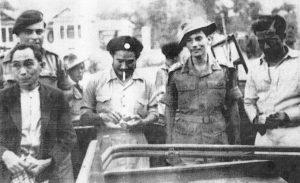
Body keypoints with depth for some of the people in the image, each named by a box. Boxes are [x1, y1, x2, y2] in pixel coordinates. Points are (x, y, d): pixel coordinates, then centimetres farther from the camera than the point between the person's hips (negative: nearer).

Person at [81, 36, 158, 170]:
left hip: (136, 148, 1)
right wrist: (102, 117, -14)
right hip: (107, 147, -1)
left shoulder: (145, 83, 10)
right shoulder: (97, 82, 6)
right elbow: (84, 116, 5)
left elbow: (153, 112, 14)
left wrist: (142, 122, -6)